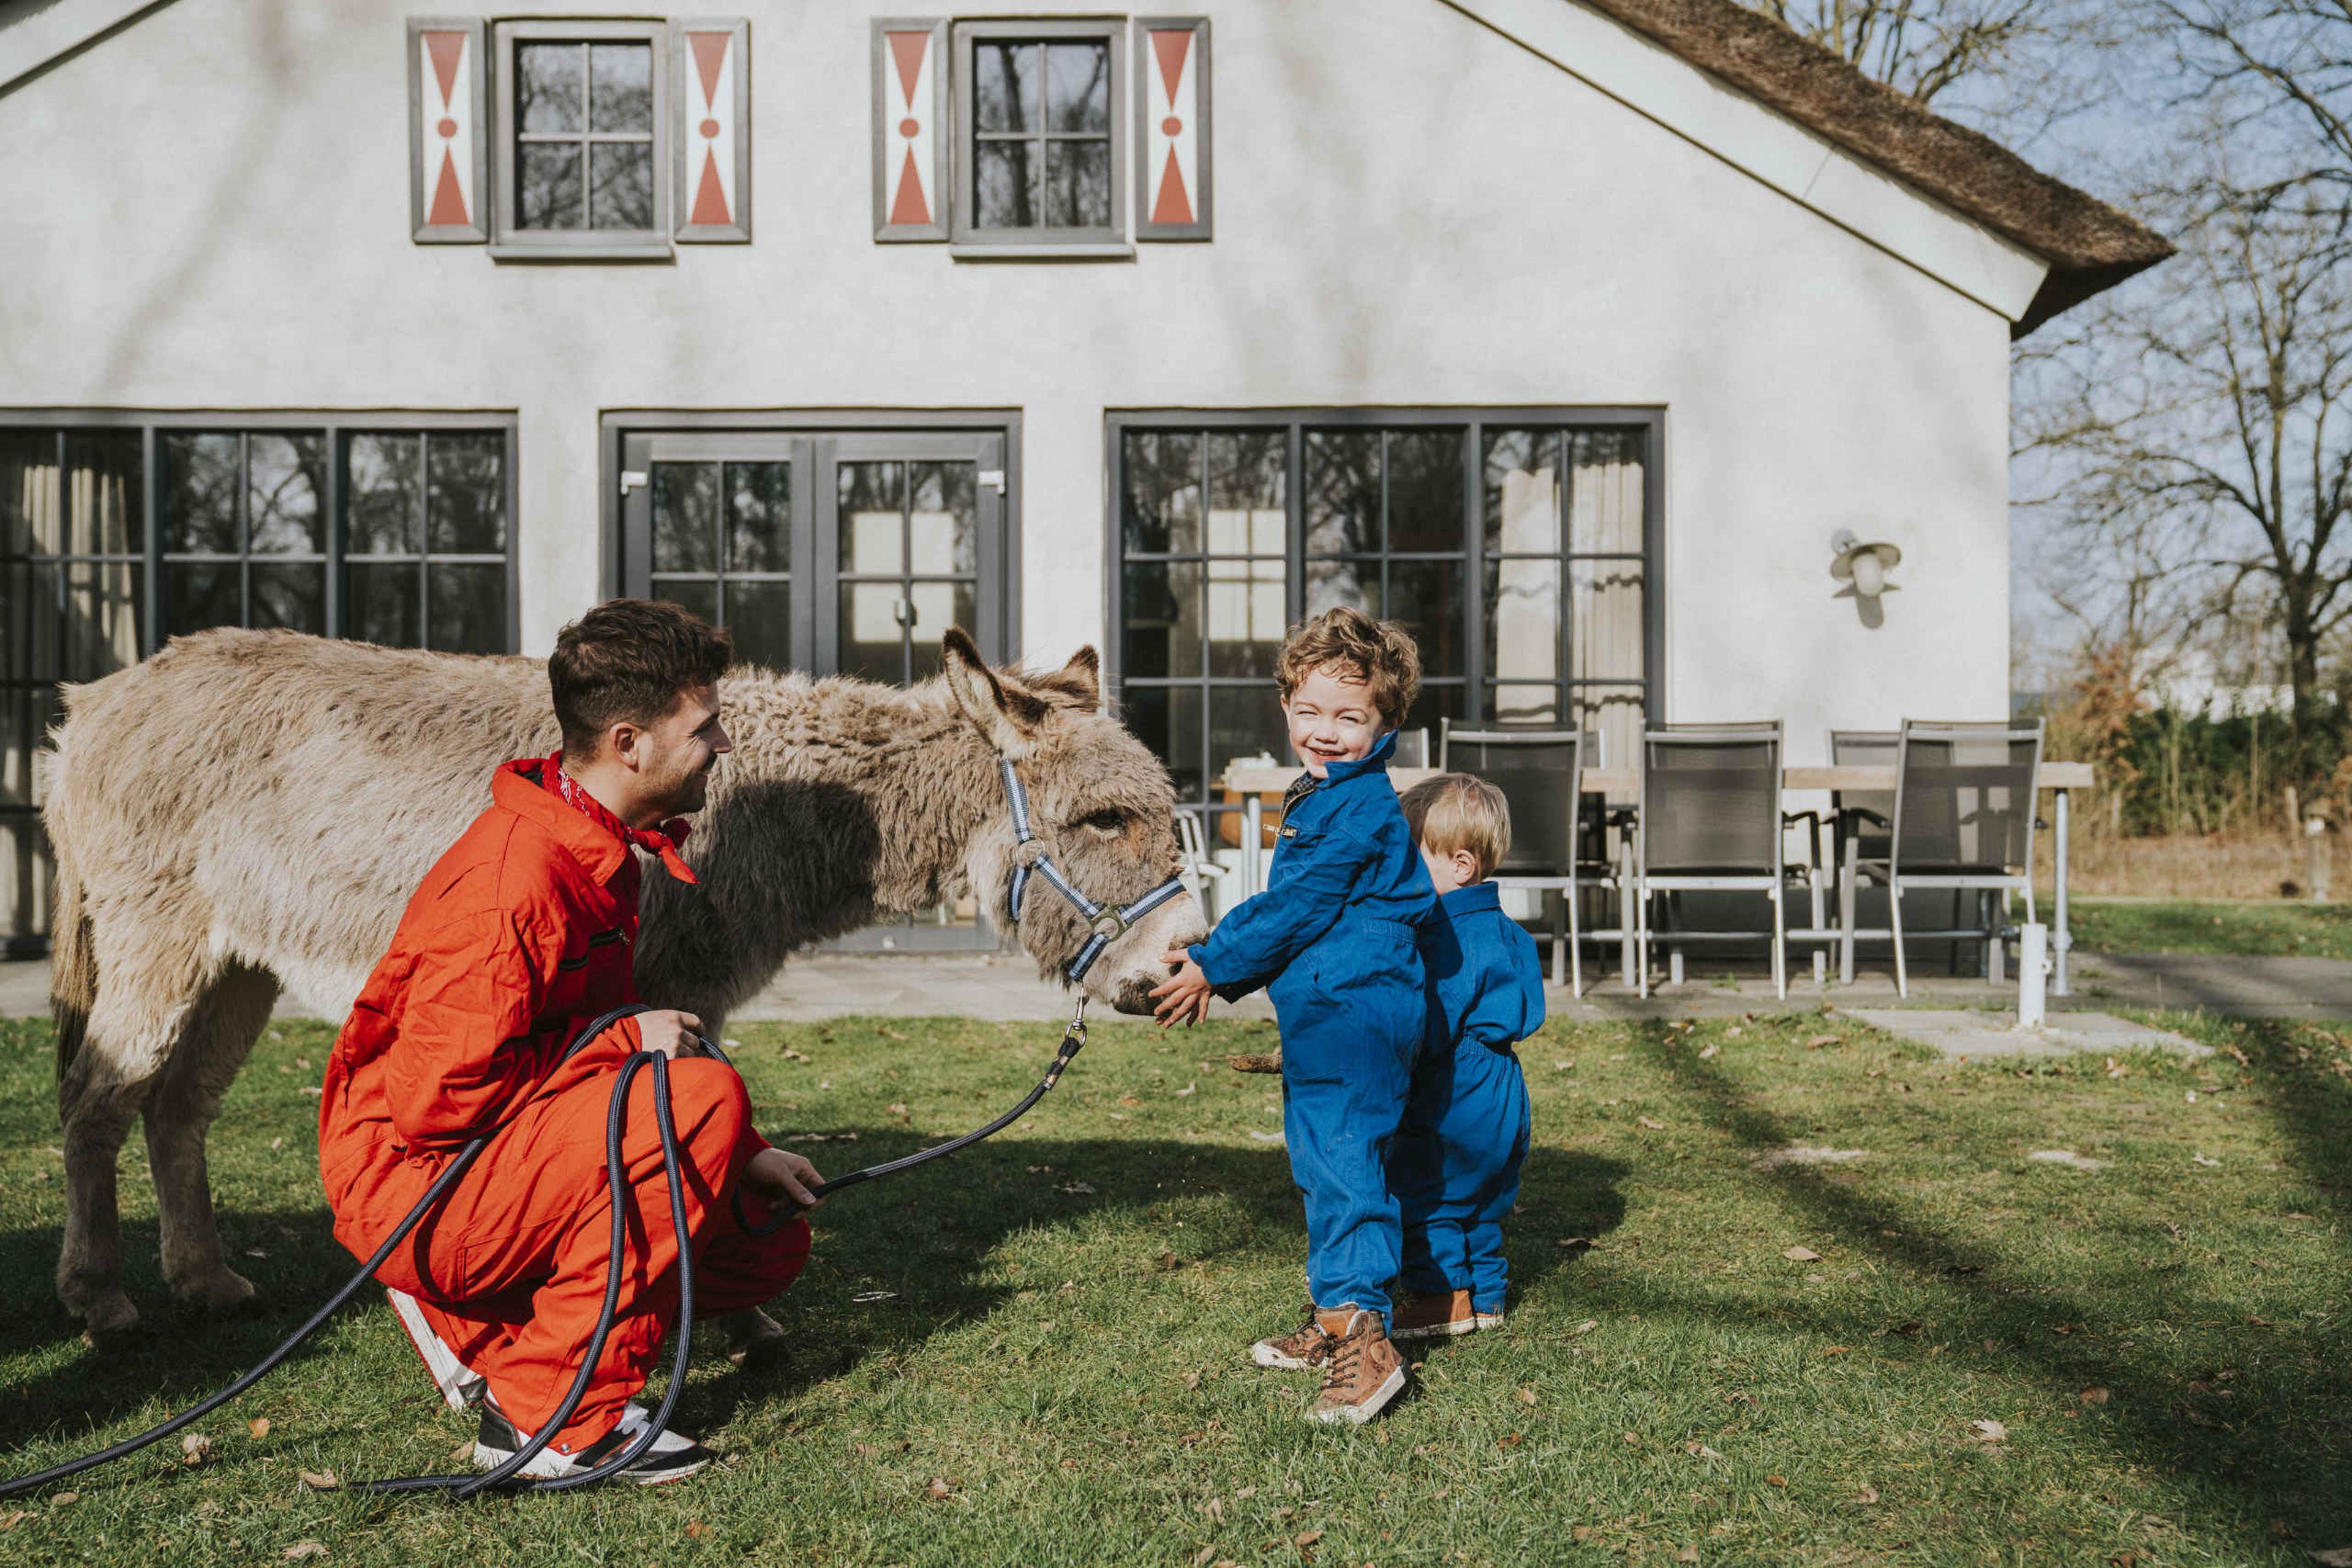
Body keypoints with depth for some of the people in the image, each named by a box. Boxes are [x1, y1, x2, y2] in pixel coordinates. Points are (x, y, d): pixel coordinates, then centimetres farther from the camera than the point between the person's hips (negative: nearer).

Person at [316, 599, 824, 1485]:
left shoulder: (599, 850, 6)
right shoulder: (516, 879, -26)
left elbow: (582, 1037, 16)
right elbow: (433, 1102, -27)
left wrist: (739, 1155, 6)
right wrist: (625, 1040, -20)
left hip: (506, 1157, 10)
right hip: (411, 1182, -10)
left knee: (770, 1241, 10)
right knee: (703, 1096, -28)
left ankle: (473, 1327, 12)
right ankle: (555, 1419, -18)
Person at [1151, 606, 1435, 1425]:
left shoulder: (1359, 809, -17)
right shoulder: (1318, 798, 16)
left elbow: (1294, 910, -18)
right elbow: (1283, 905, 24)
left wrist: (1213, 967, -10)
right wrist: (1217, 964, 19)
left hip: (1354, 1013, -11)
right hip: (1322, 1016, 11)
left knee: (1343, 1163, -12)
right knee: (1320, 1163, 18)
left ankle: (1361, 1337, -11)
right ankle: (1333, 1317, 30)